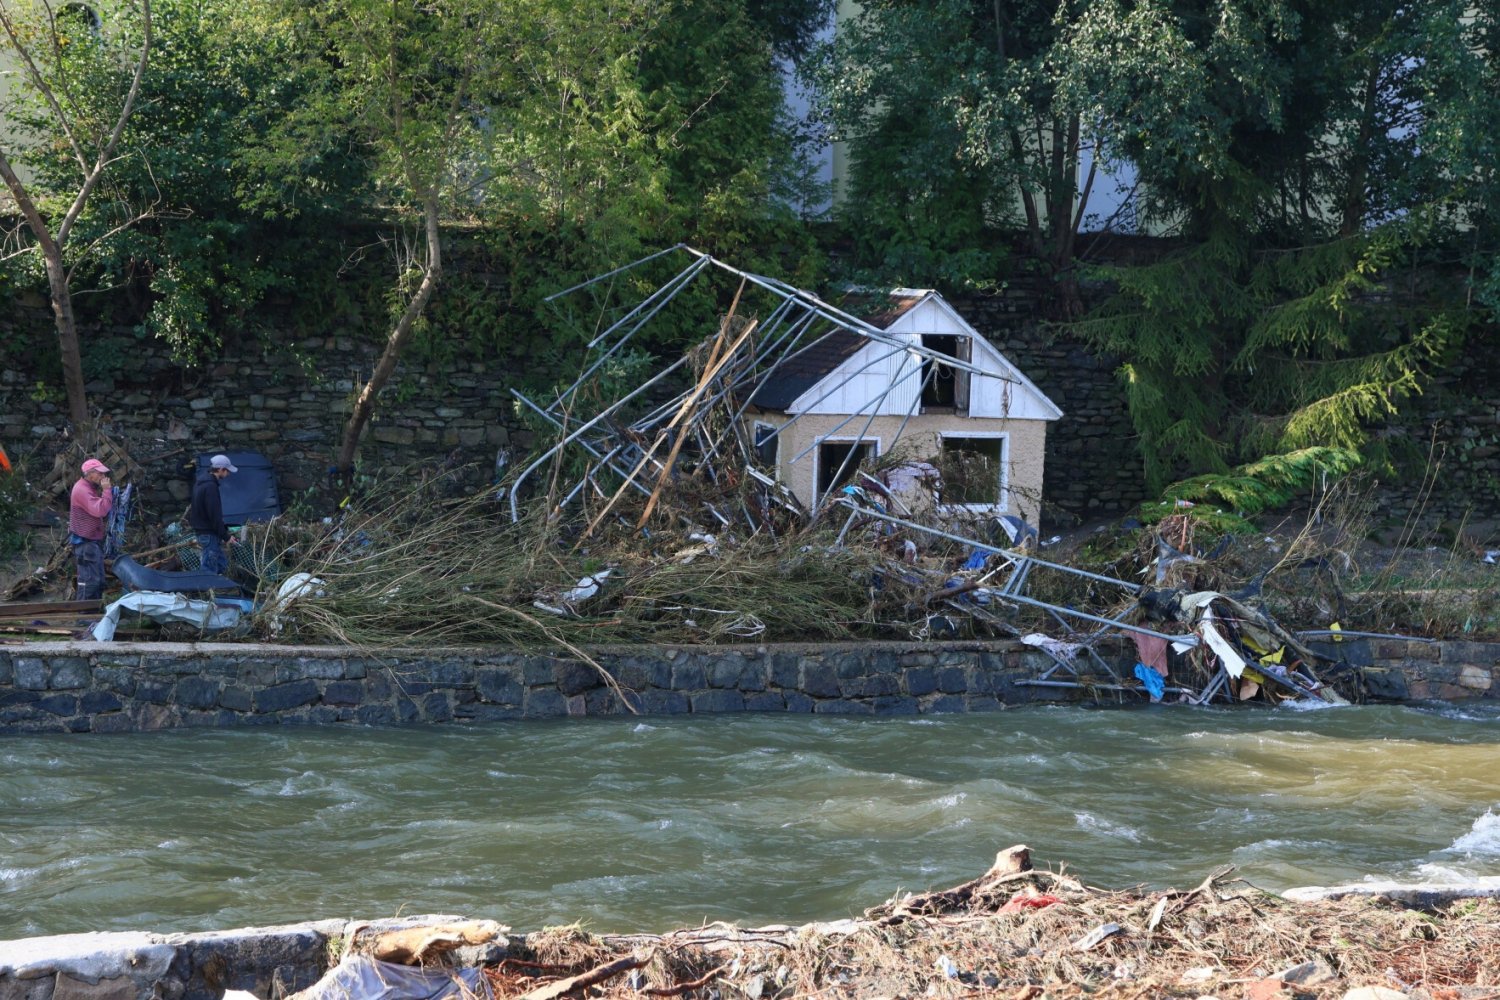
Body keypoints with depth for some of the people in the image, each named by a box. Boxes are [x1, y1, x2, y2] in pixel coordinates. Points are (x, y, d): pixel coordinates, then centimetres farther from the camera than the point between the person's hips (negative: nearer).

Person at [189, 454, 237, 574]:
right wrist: (226, 536, -15)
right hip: (209, 534, -10)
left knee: (223, 564, 14)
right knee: (210, 569, -7)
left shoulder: (200, 485, 14)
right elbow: (215, 516, -22)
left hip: (201, 531, 10)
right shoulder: (211, 487, -19)